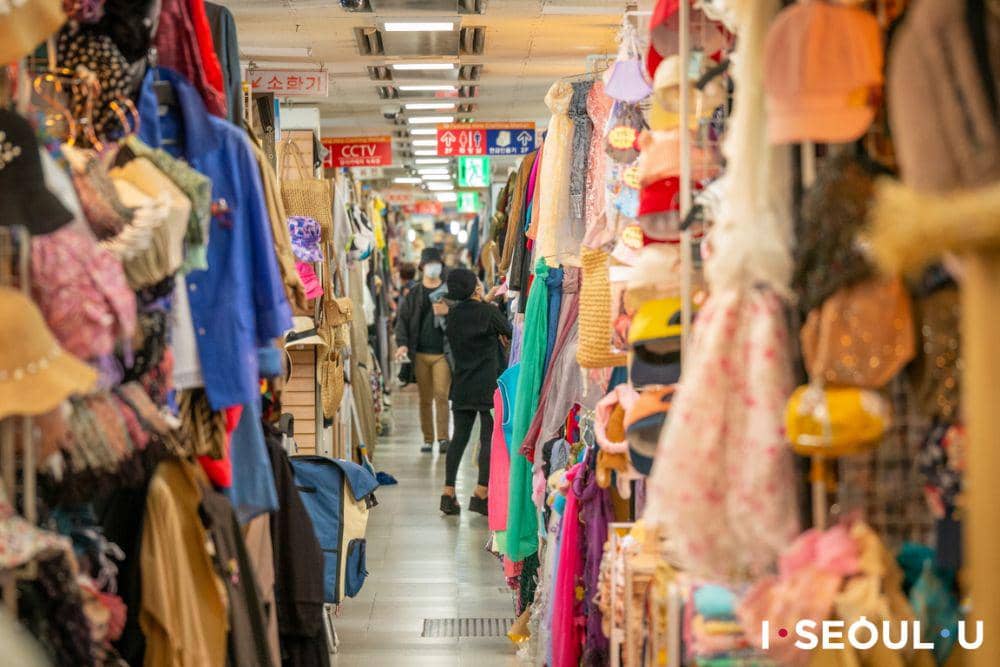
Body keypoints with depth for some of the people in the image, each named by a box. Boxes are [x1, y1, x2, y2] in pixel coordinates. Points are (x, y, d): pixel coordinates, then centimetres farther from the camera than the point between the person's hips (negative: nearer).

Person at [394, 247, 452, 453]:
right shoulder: (414, 293, 9)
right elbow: (403, 319, 6)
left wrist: (448, 312, -18)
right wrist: (402, 343, -9)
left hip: (442, 353, -2)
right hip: (420, 353, 2)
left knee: (441, 395, -10)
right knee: (425, 398, 6)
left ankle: (443, 438, -7)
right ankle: (428, 439, 12)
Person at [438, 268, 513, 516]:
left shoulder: (454, 314, 4)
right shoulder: (488, 312, -12)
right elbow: (511, 332, 3)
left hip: (462, 386, 6)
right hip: (489, 384, -6)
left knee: (459, 437, 11)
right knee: (490, 439, 0)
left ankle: (448, 493, 8)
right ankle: (480, 494, -3)